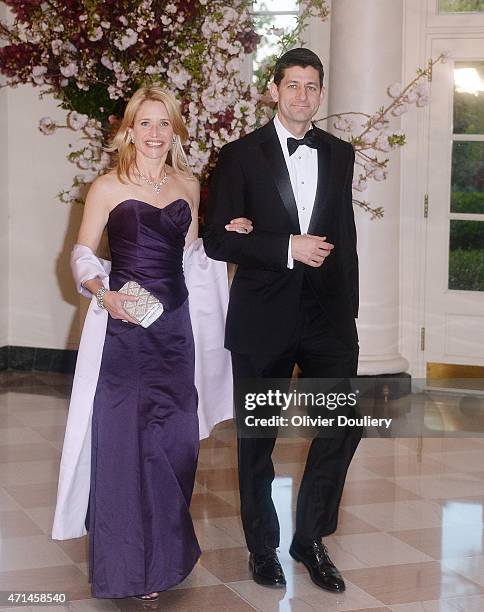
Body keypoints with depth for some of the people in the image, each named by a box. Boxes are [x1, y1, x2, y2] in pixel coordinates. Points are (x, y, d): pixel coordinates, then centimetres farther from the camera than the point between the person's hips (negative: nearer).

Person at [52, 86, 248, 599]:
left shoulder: (188, 185, 8)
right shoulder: (108, 188, -5)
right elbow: (82, 254, -2)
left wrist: (226, 234, 7)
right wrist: (103, 293, -19)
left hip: (173, 325, 4)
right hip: (122, 326, -4)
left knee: (175, 437, 8)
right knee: (124, 437, -1)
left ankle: (167, 550, 27)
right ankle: (129, 566, 13)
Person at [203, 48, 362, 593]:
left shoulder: (340, 154, 9)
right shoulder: (241, 155, -2)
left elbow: (345, 235, 14)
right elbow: (216, 239, -8)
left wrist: (348, 309, 10)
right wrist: (288, 248, -17)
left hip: (327, 312, 3)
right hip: (263, 316, -3)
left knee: (344, 424, -3)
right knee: (257, 437, 8)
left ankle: (310, 538, 15)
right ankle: (262, 545, 25)